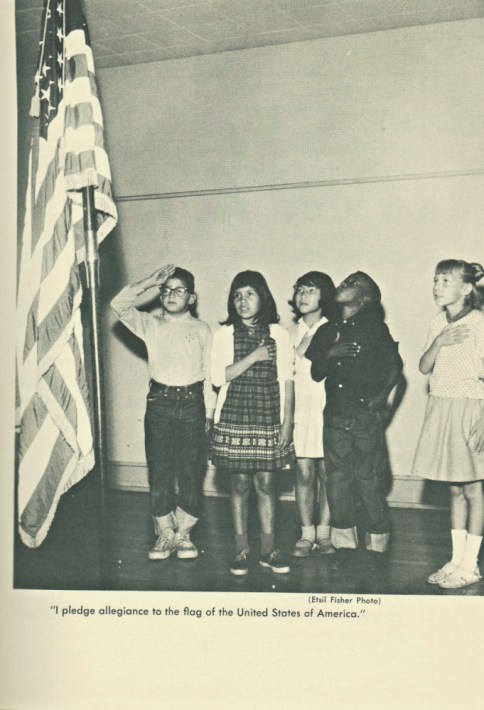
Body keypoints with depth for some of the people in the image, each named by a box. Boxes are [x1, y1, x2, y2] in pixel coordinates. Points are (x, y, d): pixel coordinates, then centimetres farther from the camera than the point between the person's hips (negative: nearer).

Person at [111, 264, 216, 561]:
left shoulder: (201, 330, 7)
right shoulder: (151, 325, 8)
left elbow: (210, 373, 6)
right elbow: (119, 304, -5)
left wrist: (209, 411, 2)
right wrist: (150, 282, -7)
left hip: (192, 403, -1)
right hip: (160, 402, 1)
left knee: (191, 471, 1)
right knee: (160, 471, 1)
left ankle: (183, 533, 15)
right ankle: (165, 534, 12)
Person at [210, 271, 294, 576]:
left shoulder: (279, 334, 4)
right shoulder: (224, 334, 3)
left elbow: (287, 381, 4)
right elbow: (218, 376, -8)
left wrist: (288, 421, -1)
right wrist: (254, 356, -13)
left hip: (268, 419, 0)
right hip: (234, 418, 0)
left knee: (266, 483, 5)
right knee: (240, 484, 5)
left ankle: (268, 549, 17)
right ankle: (241, 550, 16)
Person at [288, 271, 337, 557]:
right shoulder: (292, 333, 12)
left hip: (327, 407, -2)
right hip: (300, 408, 2)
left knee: (326, 473, 0)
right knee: (304, 472, 1)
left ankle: (324, 533, 10)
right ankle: (307, 534, 9)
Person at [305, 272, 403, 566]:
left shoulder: (374, 329, -1)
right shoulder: (328, 331, 12)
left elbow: (395, 366, 3)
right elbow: (316, 374, 12)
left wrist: (379, 399, -2)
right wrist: (329, 354, -6)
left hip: (366, 418, -4)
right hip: (335, 417, 5)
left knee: (370, 483, -2)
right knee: (337, 484, 7)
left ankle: (377, 548, 11)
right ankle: (344, 544, 20)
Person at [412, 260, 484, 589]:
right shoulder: (438, 323, 9)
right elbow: (424, 367, 6)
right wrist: (438, 342, -12)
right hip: (441, 407, 6)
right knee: (455, 489, 12)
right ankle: (456, 559, 20)